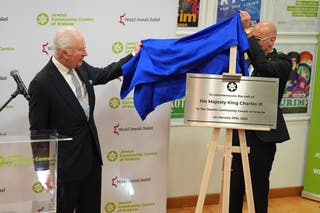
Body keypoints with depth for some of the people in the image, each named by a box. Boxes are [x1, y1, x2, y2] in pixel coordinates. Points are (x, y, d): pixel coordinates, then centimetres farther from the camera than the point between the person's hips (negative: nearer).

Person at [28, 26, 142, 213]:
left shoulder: (81, 67, -1)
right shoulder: (42, 84, -21)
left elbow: (103, 75, 21)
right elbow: (38, 131, -15)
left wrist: (134, 55, 21)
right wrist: (44, 169, -11)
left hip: (92, 154, 7)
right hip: (67, 161, -7)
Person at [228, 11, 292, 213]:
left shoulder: (283, 62, -6)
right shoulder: (250, 59, 13)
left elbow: (263, 66, -27)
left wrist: (247, 31, -26)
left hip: (263, 133, -6)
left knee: (259, 182, 3)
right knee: (236, 180, 9)